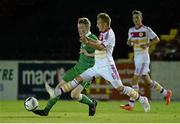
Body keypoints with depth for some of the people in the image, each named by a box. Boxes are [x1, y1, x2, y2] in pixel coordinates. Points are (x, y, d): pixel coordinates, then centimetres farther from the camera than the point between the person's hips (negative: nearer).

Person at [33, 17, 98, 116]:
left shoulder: (93, 38, -14)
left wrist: (88, 54, -21)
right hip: (77, 68, 8)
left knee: (74, 95, -18)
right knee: (60, 86, 3)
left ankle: (92, 103, 10)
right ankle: (46, 110, 10)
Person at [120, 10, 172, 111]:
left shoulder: (146, 30, -8)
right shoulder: (131, 30, 12)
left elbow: (157, 39, -6)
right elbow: (129, 42, 21)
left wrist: (147, 45, -18)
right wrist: (130, 42, -2)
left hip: (144, 57, -8)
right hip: (136, 57, 8)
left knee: (135, 80, -12)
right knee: (147, 80, 11)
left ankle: (131, 104, -11)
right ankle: (166, 93, 27)